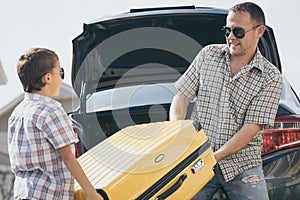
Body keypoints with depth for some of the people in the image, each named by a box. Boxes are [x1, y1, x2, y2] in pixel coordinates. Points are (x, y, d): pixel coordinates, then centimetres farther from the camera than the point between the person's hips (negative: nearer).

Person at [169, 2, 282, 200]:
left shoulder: (271, 78, -3)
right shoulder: (208, 55, 7)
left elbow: (250, 129, -9)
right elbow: (182, 97, 8)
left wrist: (213, 157, -17)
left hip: (241, 163, -1)